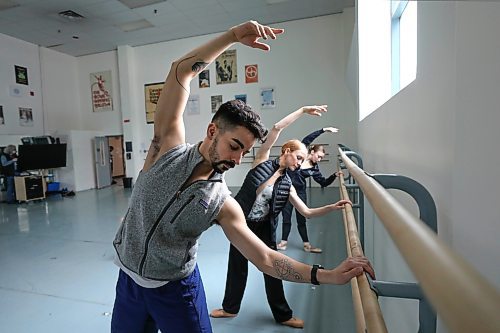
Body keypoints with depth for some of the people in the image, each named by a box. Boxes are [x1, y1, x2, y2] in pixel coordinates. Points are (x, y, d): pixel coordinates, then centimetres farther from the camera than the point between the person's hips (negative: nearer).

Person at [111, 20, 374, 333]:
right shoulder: (171, 146, -16)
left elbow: (265, 258, -15)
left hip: (176, 287, -1)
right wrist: (233, 35, -30)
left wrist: (328, 275, -24)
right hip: (128, 279, 2)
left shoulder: (222, 204, -16)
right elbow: (181, 71, -22)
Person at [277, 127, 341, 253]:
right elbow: (306, 140, -16)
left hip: (300, 192, 2)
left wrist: (334, 175, -13)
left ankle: (307, 245, 15)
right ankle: (283, 242, 19)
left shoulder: (314, 169, 0)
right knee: (286, 218, 6)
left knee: (301, 219, 5)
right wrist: (324, 130, -18)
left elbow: (324, 182, 3)